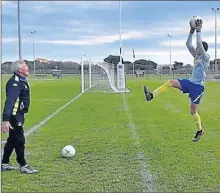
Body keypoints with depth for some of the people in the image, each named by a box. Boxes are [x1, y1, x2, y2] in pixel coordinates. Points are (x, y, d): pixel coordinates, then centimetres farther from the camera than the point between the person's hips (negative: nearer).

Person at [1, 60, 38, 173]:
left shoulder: (20, 81, 12)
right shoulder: (15, 83, -20)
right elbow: (9, 101, -28)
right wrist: (6, 120, -34)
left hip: (18, 115, 10)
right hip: (14, 116, -10)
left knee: (12, 140, 17)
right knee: (19, 140, -2)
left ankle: (4, 164, 28)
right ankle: (23, 166, 9)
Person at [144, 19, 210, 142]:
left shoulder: (206, 58, -11)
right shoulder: (197, 56, 10)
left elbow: (199, 43, -23)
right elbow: (188, 44, 6)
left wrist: (199, 30, -17)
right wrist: (192, 31, -1)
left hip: (198, 87, -7)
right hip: (190, 82, 7)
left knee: (193, 110, -3)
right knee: (171, 82, -11)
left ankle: (200, 130, 17)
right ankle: (152, 95, -18)